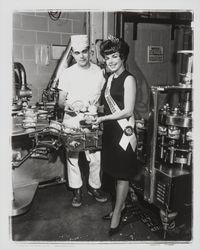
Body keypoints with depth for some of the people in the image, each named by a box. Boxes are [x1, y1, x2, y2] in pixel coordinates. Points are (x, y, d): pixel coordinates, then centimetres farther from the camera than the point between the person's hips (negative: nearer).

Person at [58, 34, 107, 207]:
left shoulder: (99, 72, 2)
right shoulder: (67, 74, -1)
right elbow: (61, 101, 2)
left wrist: (97, 104, -12)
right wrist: (69, 105, -19)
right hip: (72, 121, 0)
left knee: (96, 157, 5)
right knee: (72, 157, 6)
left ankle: (94, 187, 29)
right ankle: (77, 190, 25)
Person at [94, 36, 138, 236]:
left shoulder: (128, 79, -11)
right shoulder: (110, 78, 13)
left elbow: (127, 111, -16)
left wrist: (103, 118, -15)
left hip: (124, 131, -8)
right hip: (110, 130, 8)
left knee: (122, 174, 4)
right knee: (115, 172, 16)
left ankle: (117, 214, 18)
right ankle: (121, 205, 33)